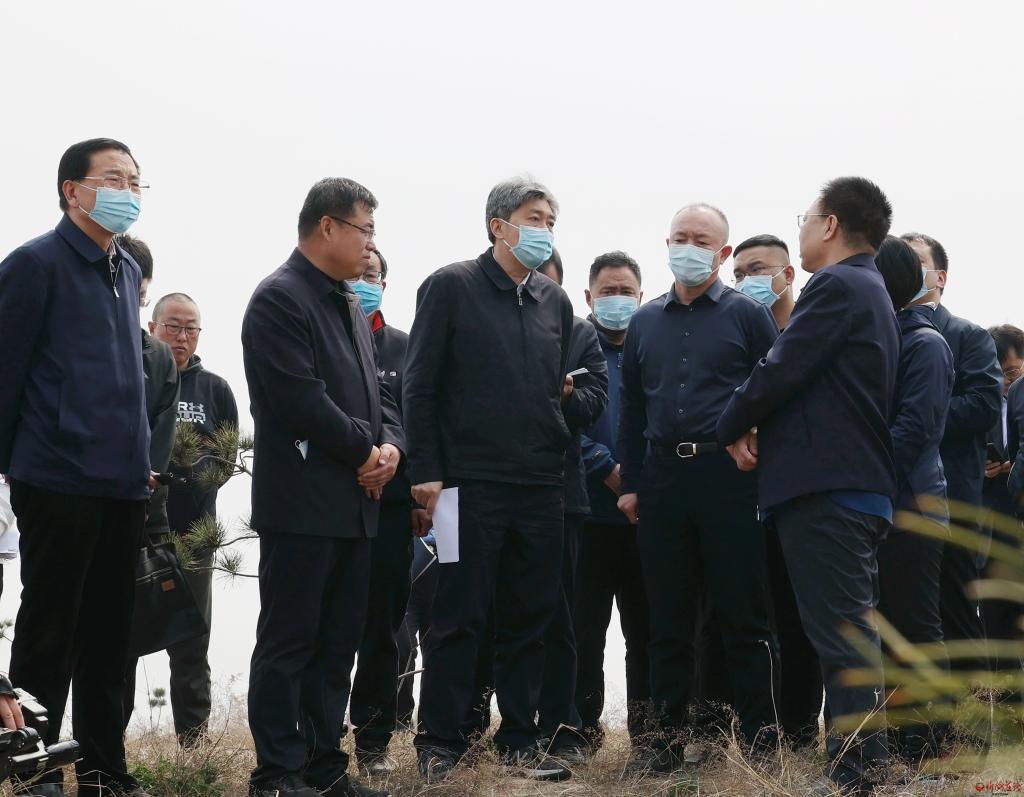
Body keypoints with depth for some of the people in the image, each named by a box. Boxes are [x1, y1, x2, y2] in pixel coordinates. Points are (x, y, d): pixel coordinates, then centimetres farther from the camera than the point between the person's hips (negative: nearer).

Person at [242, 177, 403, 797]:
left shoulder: (352, 307, 18)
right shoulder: (280, 299, -10)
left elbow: (378, 389, 19)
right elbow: (302, 399, -19)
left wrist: (391, 445, -1)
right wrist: (365, 449, -11)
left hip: (355, 501, 9)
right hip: (302, 504, -9)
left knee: (338, 645, 11)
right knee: (289, 643, -4)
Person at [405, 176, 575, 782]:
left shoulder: (555, 301, 15)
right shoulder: (452, 287, -2)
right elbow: (420, 386, -5)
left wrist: (569, 396, 4)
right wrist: (426, 472, -10)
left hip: (541, 484, 5)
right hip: (471, 480, -5)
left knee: (531, 619, 8)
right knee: (460, 619, -2)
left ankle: (520, 739, 17)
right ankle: (441, 743, 7)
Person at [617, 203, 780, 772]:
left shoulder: (747, 315, 3)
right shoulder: (645, 322, 15)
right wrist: (630, 482, 11)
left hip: (728, 474, -4)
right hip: (662, 477, 4)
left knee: (743, 614, -1)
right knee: (668, 616, 7)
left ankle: (759, 737, 4)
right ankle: (669, 733, 14)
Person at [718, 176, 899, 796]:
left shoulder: (836, 286, -10)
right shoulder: (872, 292, 22)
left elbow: (781, 371, -15)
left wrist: (734, 428, 2)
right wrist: (764, 426, 8)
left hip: (825, 489, -10)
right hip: (862, 488, 10)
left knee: (842, 636, -10)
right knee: (852, 634, 11)